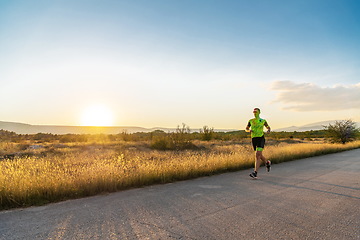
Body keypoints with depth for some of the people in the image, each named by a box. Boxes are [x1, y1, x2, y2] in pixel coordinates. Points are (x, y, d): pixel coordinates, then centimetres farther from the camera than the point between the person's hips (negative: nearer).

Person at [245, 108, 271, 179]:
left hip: (261, 139, -4)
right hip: (254, 139, 4)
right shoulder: (251, 121, 8)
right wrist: (249, 130, -8)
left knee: (257, 155, -18)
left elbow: (268, 127, 16)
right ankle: (267, 163, 48)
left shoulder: (263, 121, 2)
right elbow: (246, 129, 16)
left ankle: (255, 173, -19)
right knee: (259, 155, 17)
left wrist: (269, 130, -8)